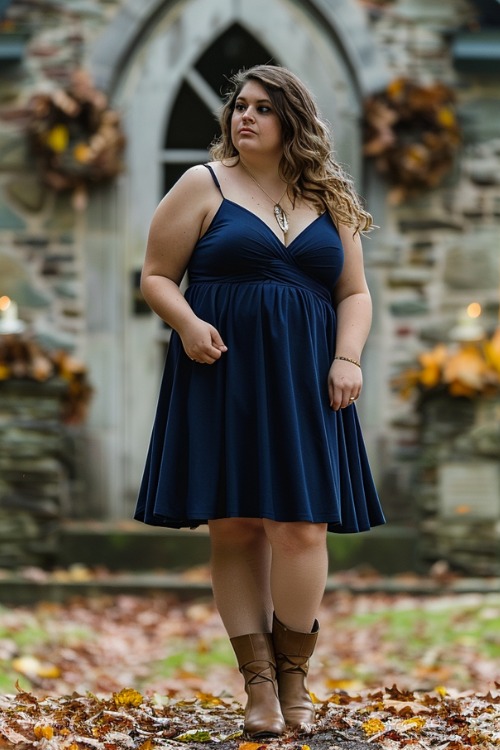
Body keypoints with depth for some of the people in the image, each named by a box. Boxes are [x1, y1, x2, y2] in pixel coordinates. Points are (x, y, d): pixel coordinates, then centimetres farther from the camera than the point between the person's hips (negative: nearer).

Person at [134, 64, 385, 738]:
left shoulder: (330, 199, 14)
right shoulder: (204, 185, 6)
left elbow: (354, 291, 15)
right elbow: (157, 276, 4)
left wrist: (348, 356, -2)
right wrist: (186, 323, -15)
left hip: (303, 385, 1)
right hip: (222, 379, -1)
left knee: (299, 527, -8)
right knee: (233, 528, -3)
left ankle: (295, 676, 7)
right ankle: (259, 684, 3)